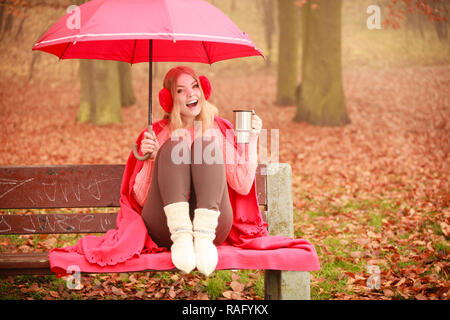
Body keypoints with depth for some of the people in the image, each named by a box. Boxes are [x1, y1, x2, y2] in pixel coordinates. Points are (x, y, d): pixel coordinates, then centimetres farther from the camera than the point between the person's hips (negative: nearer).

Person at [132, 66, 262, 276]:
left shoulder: (218, 129, 20)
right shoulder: (158, 134, 17)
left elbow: (243, 186, 9)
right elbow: (141, 198, 9)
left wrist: (251, 139, 5)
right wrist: (150, 158, -6)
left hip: (213, 225, 0)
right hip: (165, 229, 0)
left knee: (206, 144, -17)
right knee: (174, 146, -18)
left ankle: (204, 237, -40)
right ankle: (181, 236, -42)